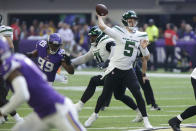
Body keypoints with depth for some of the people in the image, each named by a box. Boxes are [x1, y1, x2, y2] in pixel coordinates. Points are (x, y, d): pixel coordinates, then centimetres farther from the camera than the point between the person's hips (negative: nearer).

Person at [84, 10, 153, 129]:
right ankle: (95, 115, 31)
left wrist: (144, 48, -17)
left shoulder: (140, 36, 3)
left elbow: (146, 56, 4)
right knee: (105, 94, 8)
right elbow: (102, 26, -20)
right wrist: (100, 16, -1)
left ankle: (146, 120, 2)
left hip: (128, 70, 2)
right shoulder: (119, 32, -8)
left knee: (138, 94, -8)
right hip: (115, 69, -2)